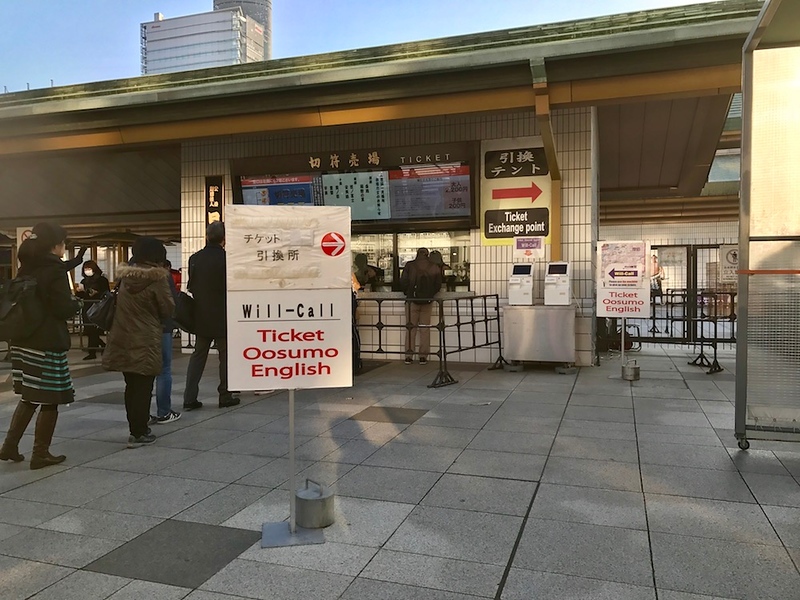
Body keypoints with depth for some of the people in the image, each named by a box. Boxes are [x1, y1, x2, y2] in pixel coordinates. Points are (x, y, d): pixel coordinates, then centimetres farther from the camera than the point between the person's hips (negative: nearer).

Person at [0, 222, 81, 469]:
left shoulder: (25, 268, 10)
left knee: (30, 396, 19)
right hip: (48, 343, -8)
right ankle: (40, 454, 9)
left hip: (23, 341, 8)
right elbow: (63, 309, -16)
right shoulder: (55, 270, -12)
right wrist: (76, 302, 5)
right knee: (49, 399, 3)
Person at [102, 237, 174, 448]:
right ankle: (139, 434, 3)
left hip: (123, 341, 6)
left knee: (131, 386, 15)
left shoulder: (126, 277, 8)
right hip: (145, 342, -6)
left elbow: (121, 306, 16)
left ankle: (136, 428, 23)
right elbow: (168, 308, -8)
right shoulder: (157, 278, -11)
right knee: (143, 388, 0)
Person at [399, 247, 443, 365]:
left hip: (412, 300, -1)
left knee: (411, 329, 7)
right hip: (427, 301, 1)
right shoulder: (435, 268, -2)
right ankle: (423, 356, 7)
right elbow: (438, 286, 2)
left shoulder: (409, 265, -4)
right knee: (425, 329, 7)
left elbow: (403, 283, -5)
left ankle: (409, 356, 7)